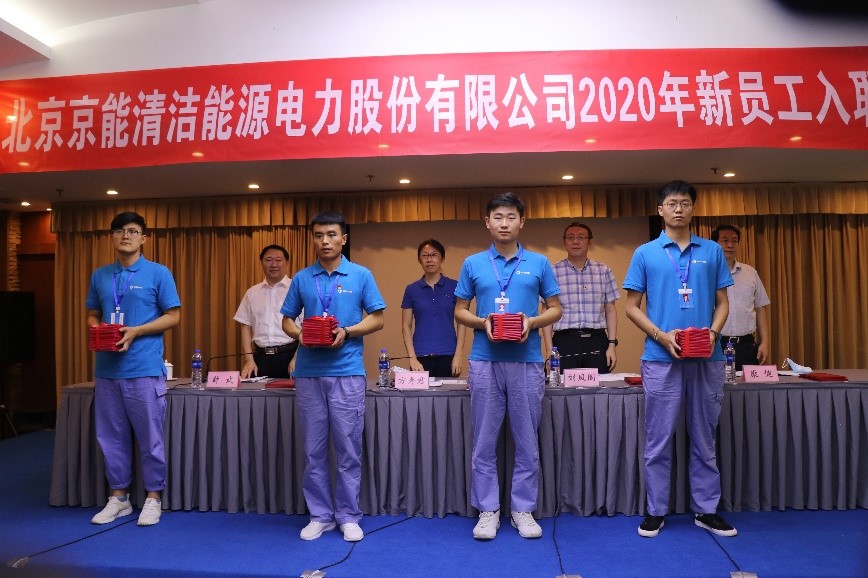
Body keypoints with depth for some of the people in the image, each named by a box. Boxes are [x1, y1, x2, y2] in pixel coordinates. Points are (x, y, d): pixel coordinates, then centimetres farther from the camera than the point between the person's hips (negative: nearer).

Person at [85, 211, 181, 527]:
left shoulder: (158, 273, -1)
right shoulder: (99, 275, 13)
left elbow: (173, 316, -3)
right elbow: (92, 315, 19)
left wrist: (135, 331, -15)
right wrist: (96, 329, -4)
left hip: (145, 369, -4)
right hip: (107, 368, 5)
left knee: (150, 437, 2)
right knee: (111, 436, 12)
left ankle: (153, 498, 15)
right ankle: (118, 496, 26)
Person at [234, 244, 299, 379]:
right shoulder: (252, 293, 12)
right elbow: (246, 326, 12)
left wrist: (297, 359, -11)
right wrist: (249, 360, 3)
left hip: (289, 354, -3)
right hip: (261, 356, 3)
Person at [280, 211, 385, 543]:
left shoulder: (361, 275, 4)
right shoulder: (301, 279, 10)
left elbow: (376, 319, 3)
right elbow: (287, 320, 14)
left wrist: (346, 332, -13)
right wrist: (299, 335, -8)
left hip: (347, 371, -2)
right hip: (308, 372, 2)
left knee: (348, 448, 3)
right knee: (313, 449, 8)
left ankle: (348, 516, 16)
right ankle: (319, 515, 21)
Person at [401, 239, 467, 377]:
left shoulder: (454, 287, 4)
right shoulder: (412, 290, 6)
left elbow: (462, 323, 3)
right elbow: (406, 326, 5)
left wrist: (458, 356, -6)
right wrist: (412, 358, -4)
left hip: (447, 356, 0)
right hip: (421, 357, 1)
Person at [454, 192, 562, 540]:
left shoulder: (539, 263, 6)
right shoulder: (473, 264, 6)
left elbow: (555, 309, 9)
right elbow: (460, 311, 9)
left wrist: (531, 322, -11)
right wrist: (483, 323, -11)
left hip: (527, 361, 0)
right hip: (485, 361, 0)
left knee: (527, 442, 8)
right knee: (484, 442, 6)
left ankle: (523, 509, 22)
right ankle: (488, 510, 19)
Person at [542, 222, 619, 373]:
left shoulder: (603, 271, 10)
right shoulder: (553, 272, 5)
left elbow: (610, 310, 11)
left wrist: (612, 345, 3)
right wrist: (549, 349, -3)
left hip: (597, 341, 2)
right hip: (565, 342, -1)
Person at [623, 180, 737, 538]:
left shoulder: (712, 251, 9)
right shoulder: (645, 253, 3)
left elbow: (722, 303, 11)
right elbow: (632, 307, 3)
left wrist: (713, 332, -9)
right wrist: (662, 336, -12)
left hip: (707, 359, 2)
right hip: (661, 358, -2)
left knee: (704, 438, 12)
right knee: (658, 440, 5)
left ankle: (706, 510, 25)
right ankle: (655, 511, 17)